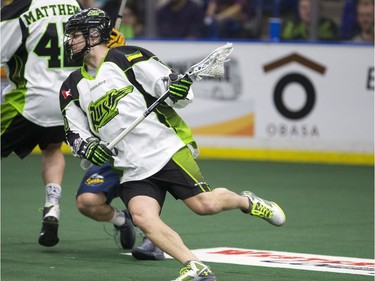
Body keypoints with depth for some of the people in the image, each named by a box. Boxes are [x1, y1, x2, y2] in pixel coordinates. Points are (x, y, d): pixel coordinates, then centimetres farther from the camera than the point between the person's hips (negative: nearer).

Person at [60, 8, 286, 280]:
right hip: (132, 169, 5)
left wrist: (179, 89, -28)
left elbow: (176, 90, -5)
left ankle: (246, 202, 23)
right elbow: (75, 131, 19)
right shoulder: (73, 87, 15)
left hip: (167, 151, -4)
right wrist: (88, 147, -2)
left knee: (204, 204, -9)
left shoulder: (128, 58, -3)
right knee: (142, 216, -21)